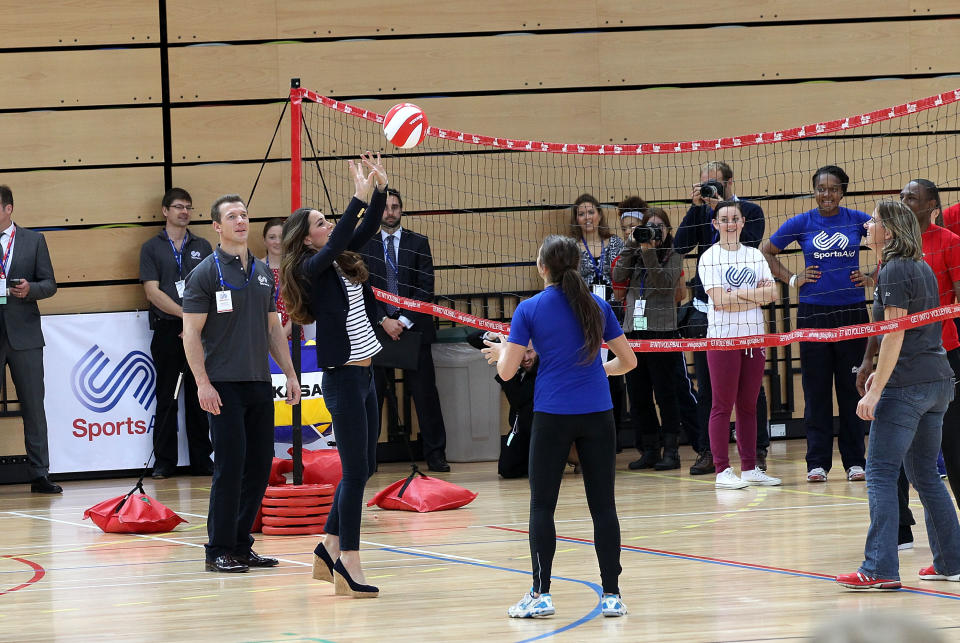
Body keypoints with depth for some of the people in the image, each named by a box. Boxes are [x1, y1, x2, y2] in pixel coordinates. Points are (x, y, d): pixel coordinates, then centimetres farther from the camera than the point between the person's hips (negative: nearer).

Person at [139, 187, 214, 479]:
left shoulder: (203, 247, 13)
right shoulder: (152, 248, 5)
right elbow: (153, 292, -4)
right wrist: (186, 314, -12)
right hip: (167, 331, -2)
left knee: (199, 397, 4)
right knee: (167, 398, 0)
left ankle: (202, 460, 9)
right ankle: (164, 461, 5)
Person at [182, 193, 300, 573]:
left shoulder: (262, 273, 15)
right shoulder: (205, 273, -5)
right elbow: (191, 332, -8)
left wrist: (290, 374, 14)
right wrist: (202, 383, -15)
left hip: (260, 385, 6)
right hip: (224, 386, -6)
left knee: (260, 466, 6)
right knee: (230, 466, -9)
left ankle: (241, 546, 14)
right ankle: (219, 552, -3)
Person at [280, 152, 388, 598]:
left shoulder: (340, 261, 11)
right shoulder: (312, 268, -11)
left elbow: (366, 229, 11)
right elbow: (338, 242, -29)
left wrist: (380, 188, -4)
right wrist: (360, 196, -32)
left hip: (363, 376, 9)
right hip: (343, 379, -9)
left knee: (362, 468, 13)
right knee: (355, 470, -7)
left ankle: (329, 549, 22)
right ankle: (348, 563, -3)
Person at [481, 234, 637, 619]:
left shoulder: (529, 310, -3)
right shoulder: (597, 306, 4)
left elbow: (506, 371, -4)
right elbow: (628, 360, 9)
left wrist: (501, 352, 18)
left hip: (552, 416, -2)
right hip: (597, 414, 2)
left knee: (542, 505, 6)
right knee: (603, 504, 4)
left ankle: (541, 594, 1)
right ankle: (611, 596, 4)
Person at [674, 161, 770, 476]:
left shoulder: (750, 211, -1)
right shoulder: (701, 211, 9)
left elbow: (746, 248, -17)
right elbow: (679, 246, -5)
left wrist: (721, 211, -18)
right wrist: (696, 206, -10)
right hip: (705, 309, 4)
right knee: (706, 387, 6)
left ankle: (758, 450, 9)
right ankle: (707, 452, 11)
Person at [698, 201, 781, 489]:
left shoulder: (754, 255, 13)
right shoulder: (710, 258, -2)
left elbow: (771, 293, 3)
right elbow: (720, 300, -13)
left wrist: (737, 294, -10)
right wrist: (756, 297, -6)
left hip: (754, 336, 5)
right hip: (722, 336, -5)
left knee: (749, 406, 8)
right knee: (723, 405, -5)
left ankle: (750, 468, 12)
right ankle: (722, 470, -3)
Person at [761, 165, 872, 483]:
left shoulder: (857, 219, 3)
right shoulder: (802, 223, 3)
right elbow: (766, 252, 13)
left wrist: (872, 278, 4)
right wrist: (792, 280, 3)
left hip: (852, 312, 0)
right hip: (813, 313, 0)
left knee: (851, 388, 3)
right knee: (816, 389, 1)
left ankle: (854, 460, 9)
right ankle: (817, 462, 5)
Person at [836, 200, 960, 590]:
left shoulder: (894, 272, -12)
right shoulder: (922, 269, 16)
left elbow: (895, 335, -18)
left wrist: (876, 390, -20)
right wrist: (881, 372, 28)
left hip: (906, 385, -9)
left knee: (881, 473, -8)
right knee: (924, 474, 15)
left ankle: (880, 569, -13)